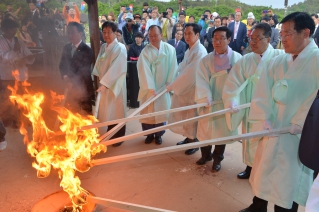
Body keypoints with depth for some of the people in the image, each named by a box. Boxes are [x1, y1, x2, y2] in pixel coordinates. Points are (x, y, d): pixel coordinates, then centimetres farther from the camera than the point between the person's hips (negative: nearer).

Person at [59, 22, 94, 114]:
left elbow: (83, 71, -15)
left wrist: (72, 82, -15)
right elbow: (62, 65, 9)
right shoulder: (66, 47, 9)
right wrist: (66, 78, -9)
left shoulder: (87, 50, -11)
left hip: (83, 88, -5)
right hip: (70, 87, 5)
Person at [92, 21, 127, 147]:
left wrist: (105, 84, -25)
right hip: (104, 84, 6)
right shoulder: (103, 47, 9)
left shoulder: (120, 48, -13)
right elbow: (99, 65, 9)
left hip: (115, 85, -6)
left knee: (116, 111, 5)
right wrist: (101, 81, -3)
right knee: (106, 111, 12)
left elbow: (116, 69, -21)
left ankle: (118, 137, 22)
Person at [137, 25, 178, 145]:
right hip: (149, 88, -1)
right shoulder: (145, 51, -8)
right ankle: (149, 134, 25)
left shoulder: (170, 49, -3)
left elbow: (173, 68, -2)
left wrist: (169, 84, -8)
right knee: (148, 111, 7)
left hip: (163, 88, 1)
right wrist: (150, 88, -23)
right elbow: (144, 70, -16)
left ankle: (159, 134, 26)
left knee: (161, 111, 9)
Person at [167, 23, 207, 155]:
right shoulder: (189, 50, 12)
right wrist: (174, 84, 0)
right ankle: (189, 138, 34)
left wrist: (173, 86, -18)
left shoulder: (200, 51, -20)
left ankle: (195, 142, 22)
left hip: (193, 90, -9)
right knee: (185, 116, 17)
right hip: (184, 88, 9)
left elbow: (190, 73, -25)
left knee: (192, 117, 5)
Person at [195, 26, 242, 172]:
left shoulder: (236, 58, -3)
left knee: (222, 131, 10)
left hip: (225, 102, -1)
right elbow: (201, 80, -11)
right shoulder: (206, 60, 0)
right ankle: (205, 155, 36)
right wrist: (204, 98, -26)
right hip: (209, 102, 1)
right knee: (205, 130, 11)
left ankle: (217, 159, 31)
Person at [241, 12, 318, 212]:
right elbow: (263, 91, 1)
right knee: (264, 171, 18)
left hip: (300, 136, -5)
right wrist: (264, 117, -11)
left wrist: (300, 123, -21)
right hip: (272, 130, 5)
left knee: (290, 180, 6)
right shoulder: (278, 62, 5)